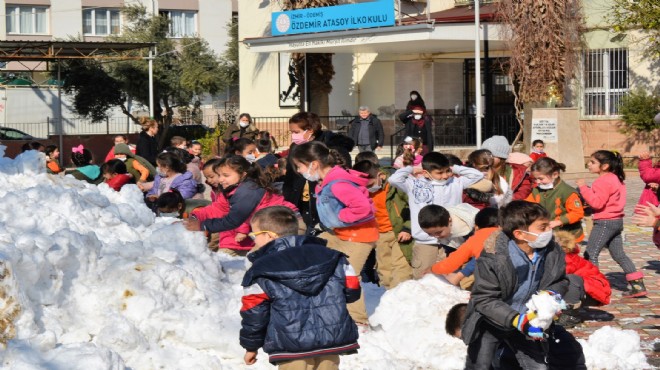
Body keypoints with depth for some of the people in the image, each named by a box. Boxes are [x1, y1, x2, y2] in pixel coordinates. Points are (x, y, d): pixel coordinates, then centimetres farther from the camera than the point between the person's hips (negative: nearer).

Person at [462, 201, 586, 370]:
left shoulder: (553, 251, -17)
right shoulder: (493, 257, -30)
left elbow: (560, 281, 2)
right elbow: (483, 299, -27)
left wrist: (551, 295, -22)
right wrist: (516, 320, -37)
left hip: (529, 319, 3)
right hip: (490, 322, -3)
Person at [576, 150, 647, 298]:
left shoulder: (603, 181, -17)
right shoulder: (615, 178, 14)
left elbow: (597, 203, -23)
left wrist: (584, 187, -21)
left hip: (605, 223, -10)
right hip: (617, 221, 10)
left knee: (590, 254, -6)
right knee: (619, 255, 15)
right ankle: (638, 286, 14)